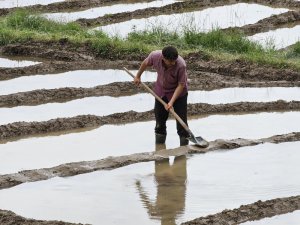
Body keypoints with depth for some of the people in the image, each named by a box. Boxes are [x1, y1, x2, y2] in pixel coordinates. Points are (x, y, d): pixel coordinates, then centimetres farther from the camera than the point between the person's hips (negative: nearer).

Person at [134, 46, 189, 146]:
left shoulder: (181, 65, -37)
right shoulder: (155, 56, -28)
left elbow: (181, 85, -29)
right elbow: (145, 63, -3)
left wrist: (171, 102, -35)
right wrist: (138, 76, 11)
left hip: (178, 92, -4)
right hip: (161, 91, 4)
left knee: (181, 118, -8)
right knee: (159, 115, 12)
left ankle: (184, 140, 2)